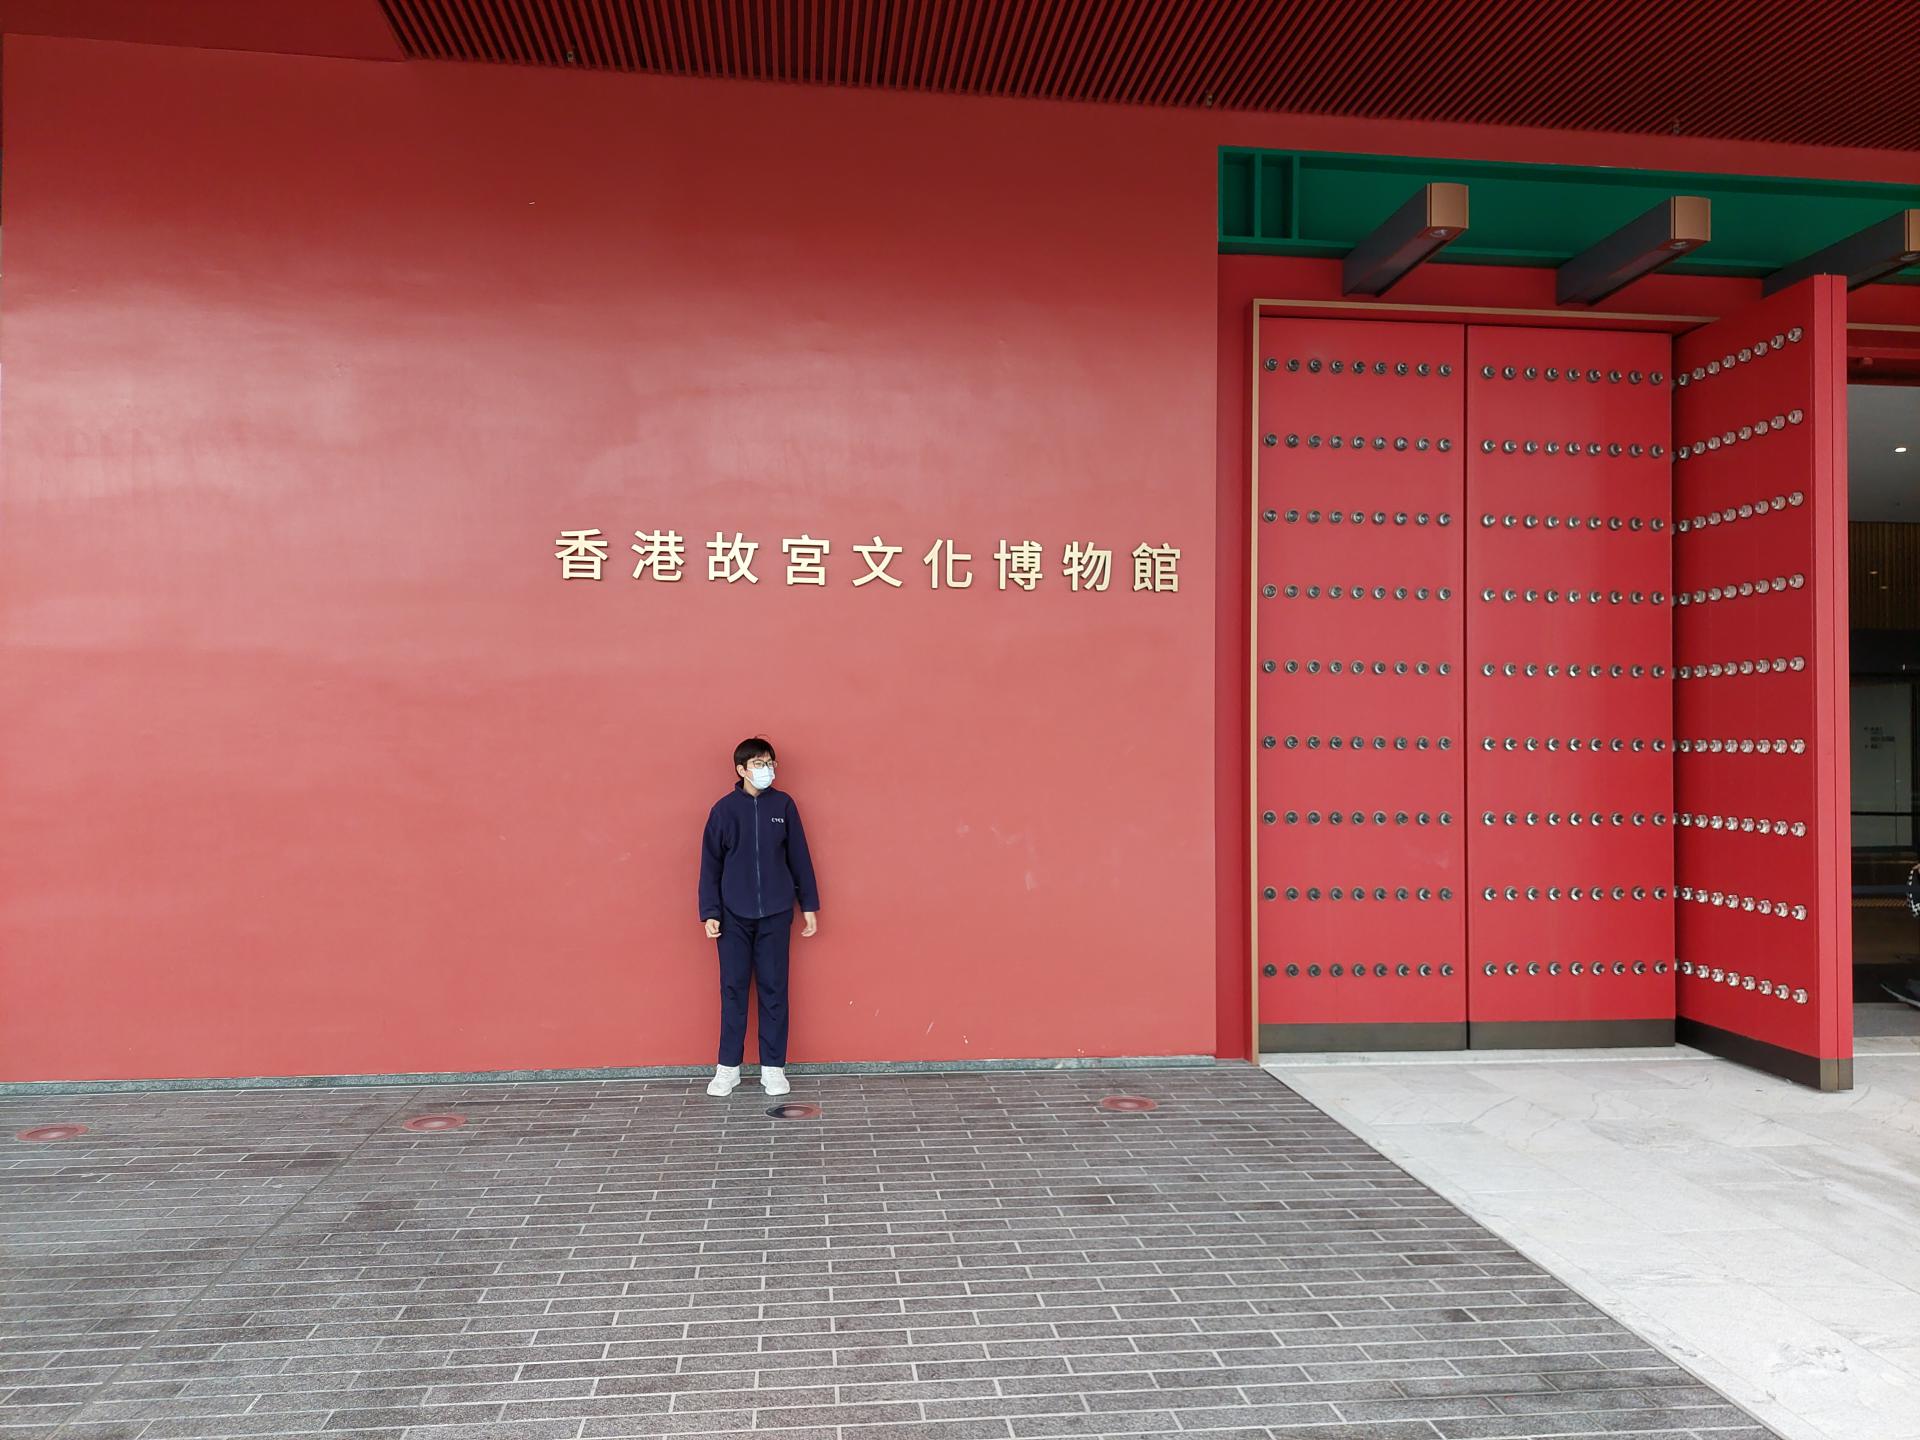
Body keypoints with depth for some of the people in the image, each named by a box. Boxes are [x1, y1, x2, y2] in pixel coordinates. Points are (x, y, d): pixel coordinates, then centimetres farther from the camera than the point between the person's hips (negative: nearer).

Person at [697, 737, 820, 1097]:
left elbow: (799, 858, 5)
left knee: (774, 989, 4)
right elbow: (710, 864, 1)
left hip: (775, 914, 1)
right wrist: (710, 913, -3)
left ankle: (773, 1067, 12)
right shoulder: (724, 808, -2)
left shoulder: (784, 805, 1)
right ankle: (728, 1068, 13)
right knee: (733, 989, 4)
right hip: (734, 916, 0)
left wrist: (809, 905, 5)